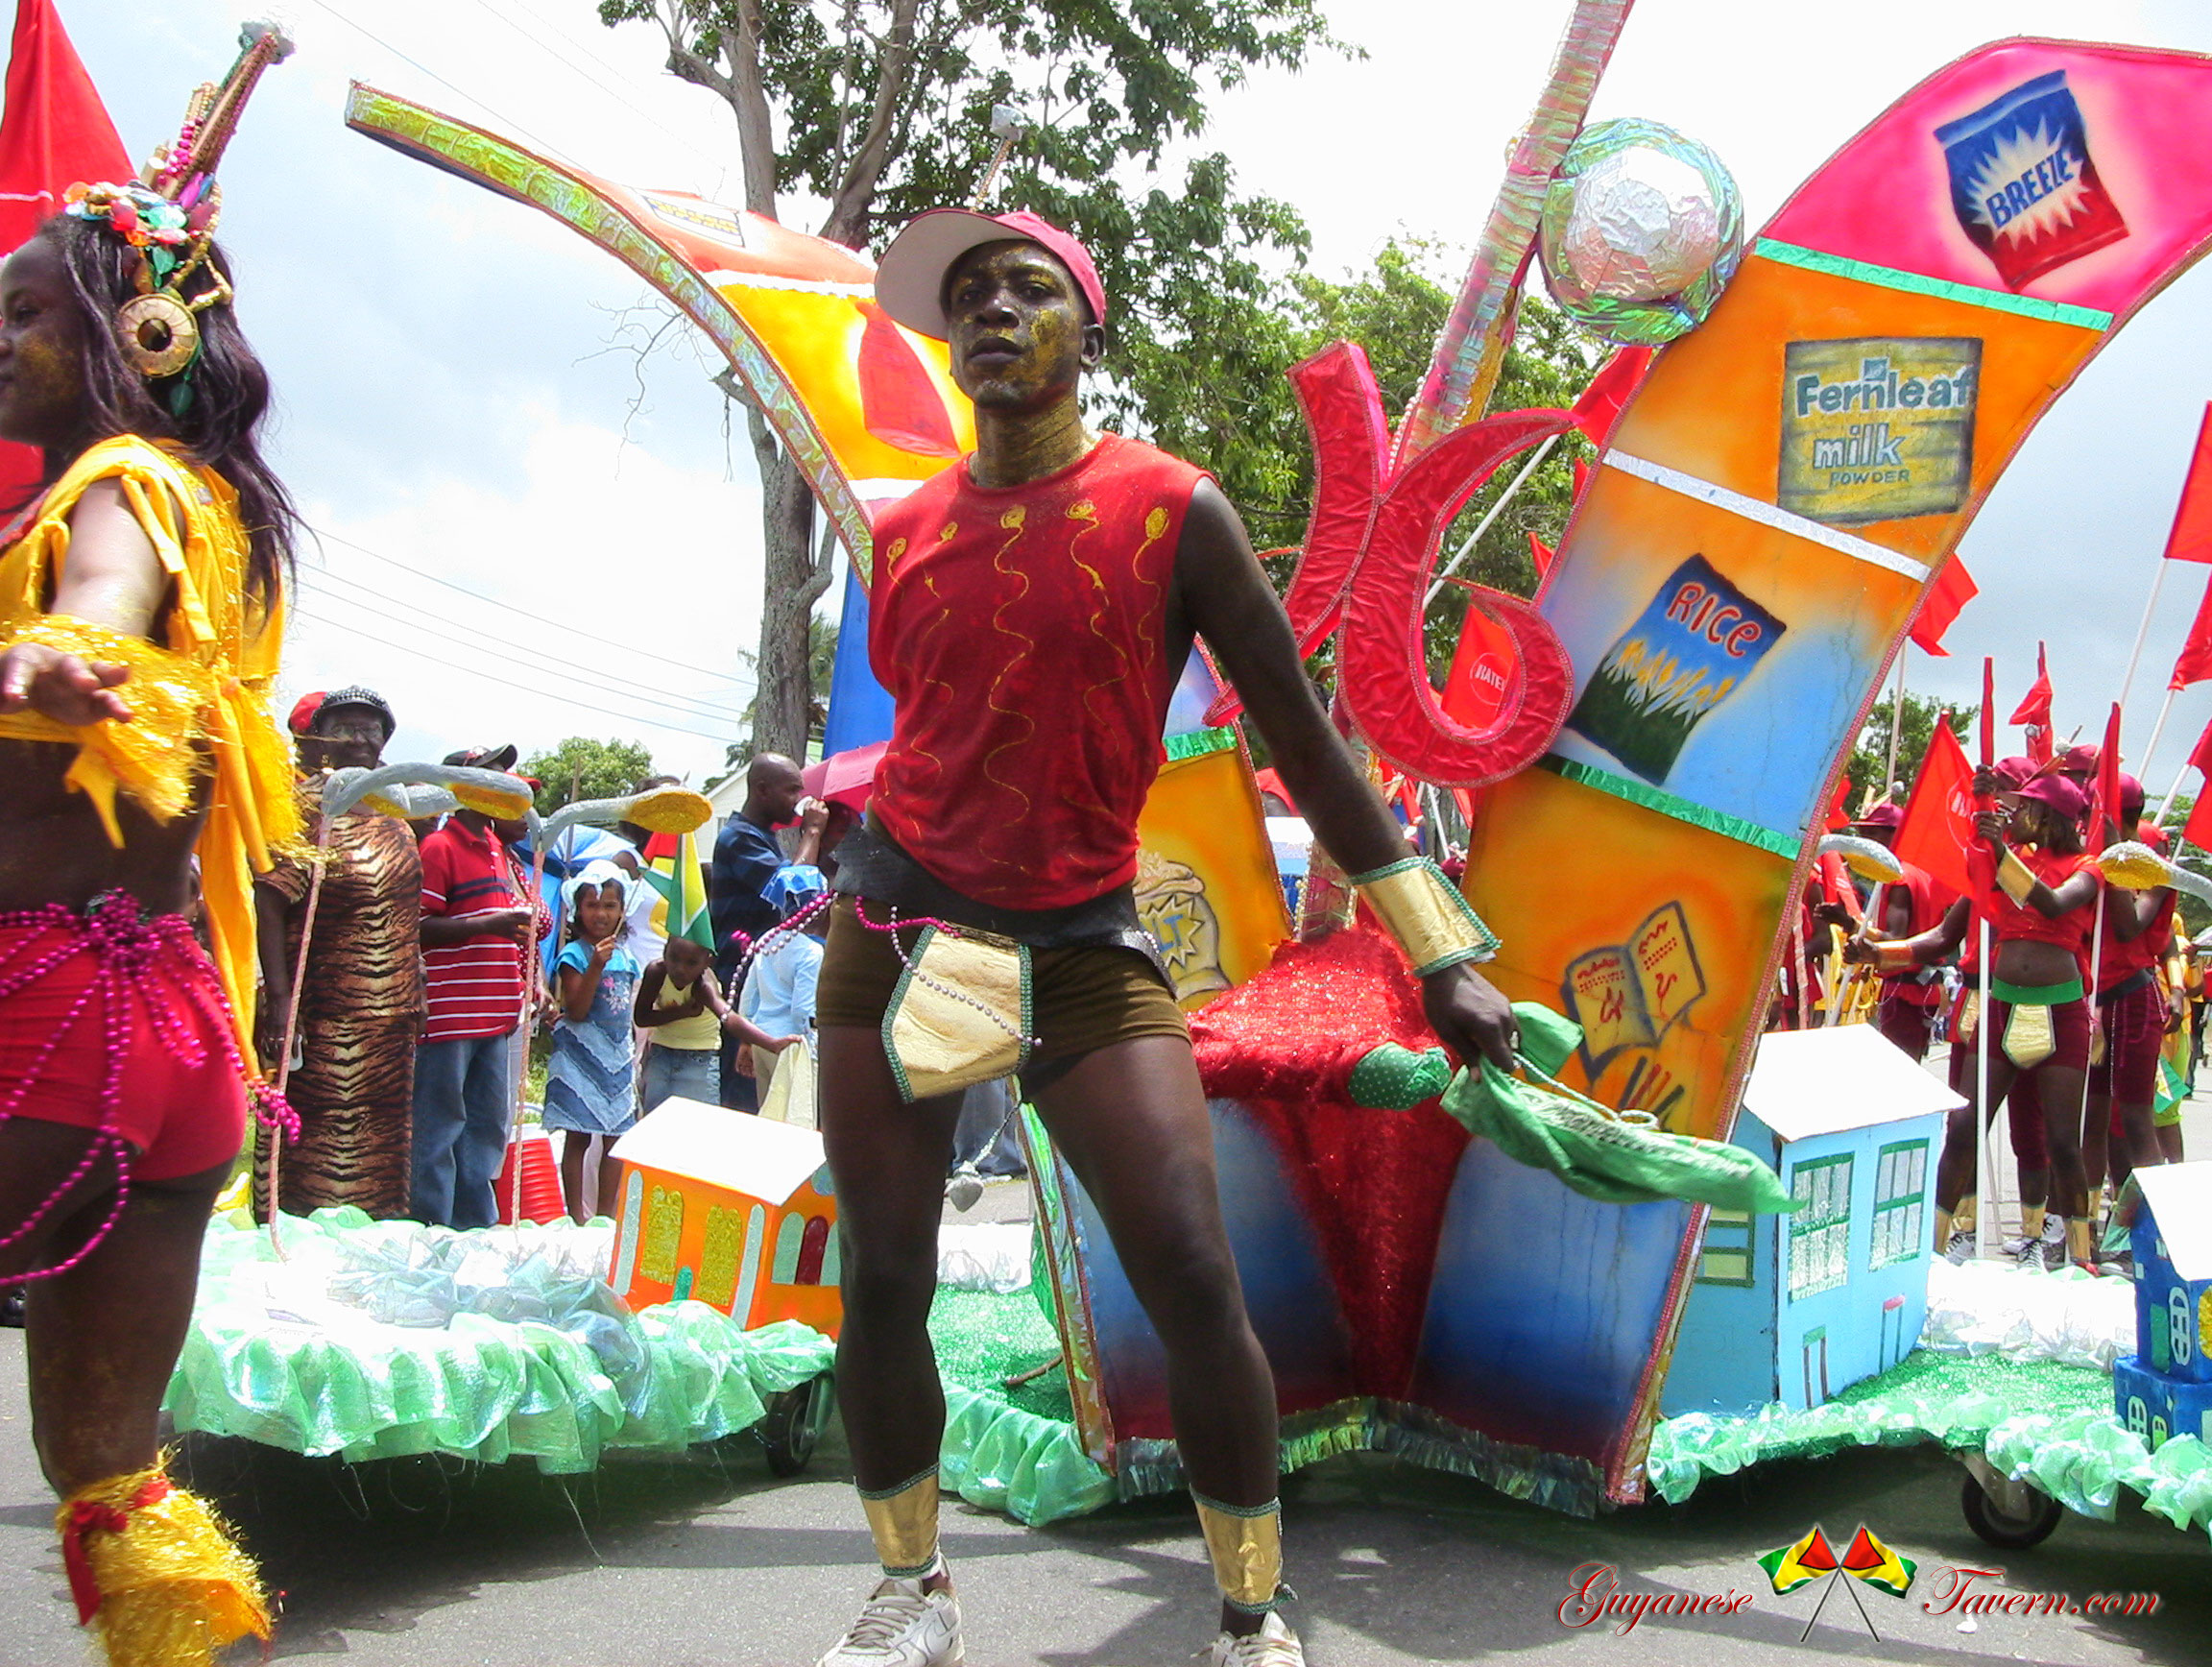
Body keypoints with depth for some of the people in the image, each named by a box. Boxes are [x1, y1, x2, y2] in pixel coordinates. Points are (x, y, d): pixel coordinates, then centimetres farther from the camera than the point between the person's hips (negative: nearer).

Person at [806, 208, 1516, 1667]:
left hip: (1084, 945, -3)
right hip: (897, 922, 4)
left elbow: (1305, 739, -4)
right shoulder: (905, 533, 6)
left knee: (1194, 1281, -13)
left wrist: (1444, 959, -5)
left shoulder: (1172, 511, -4)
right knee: (882, 1284, 4)